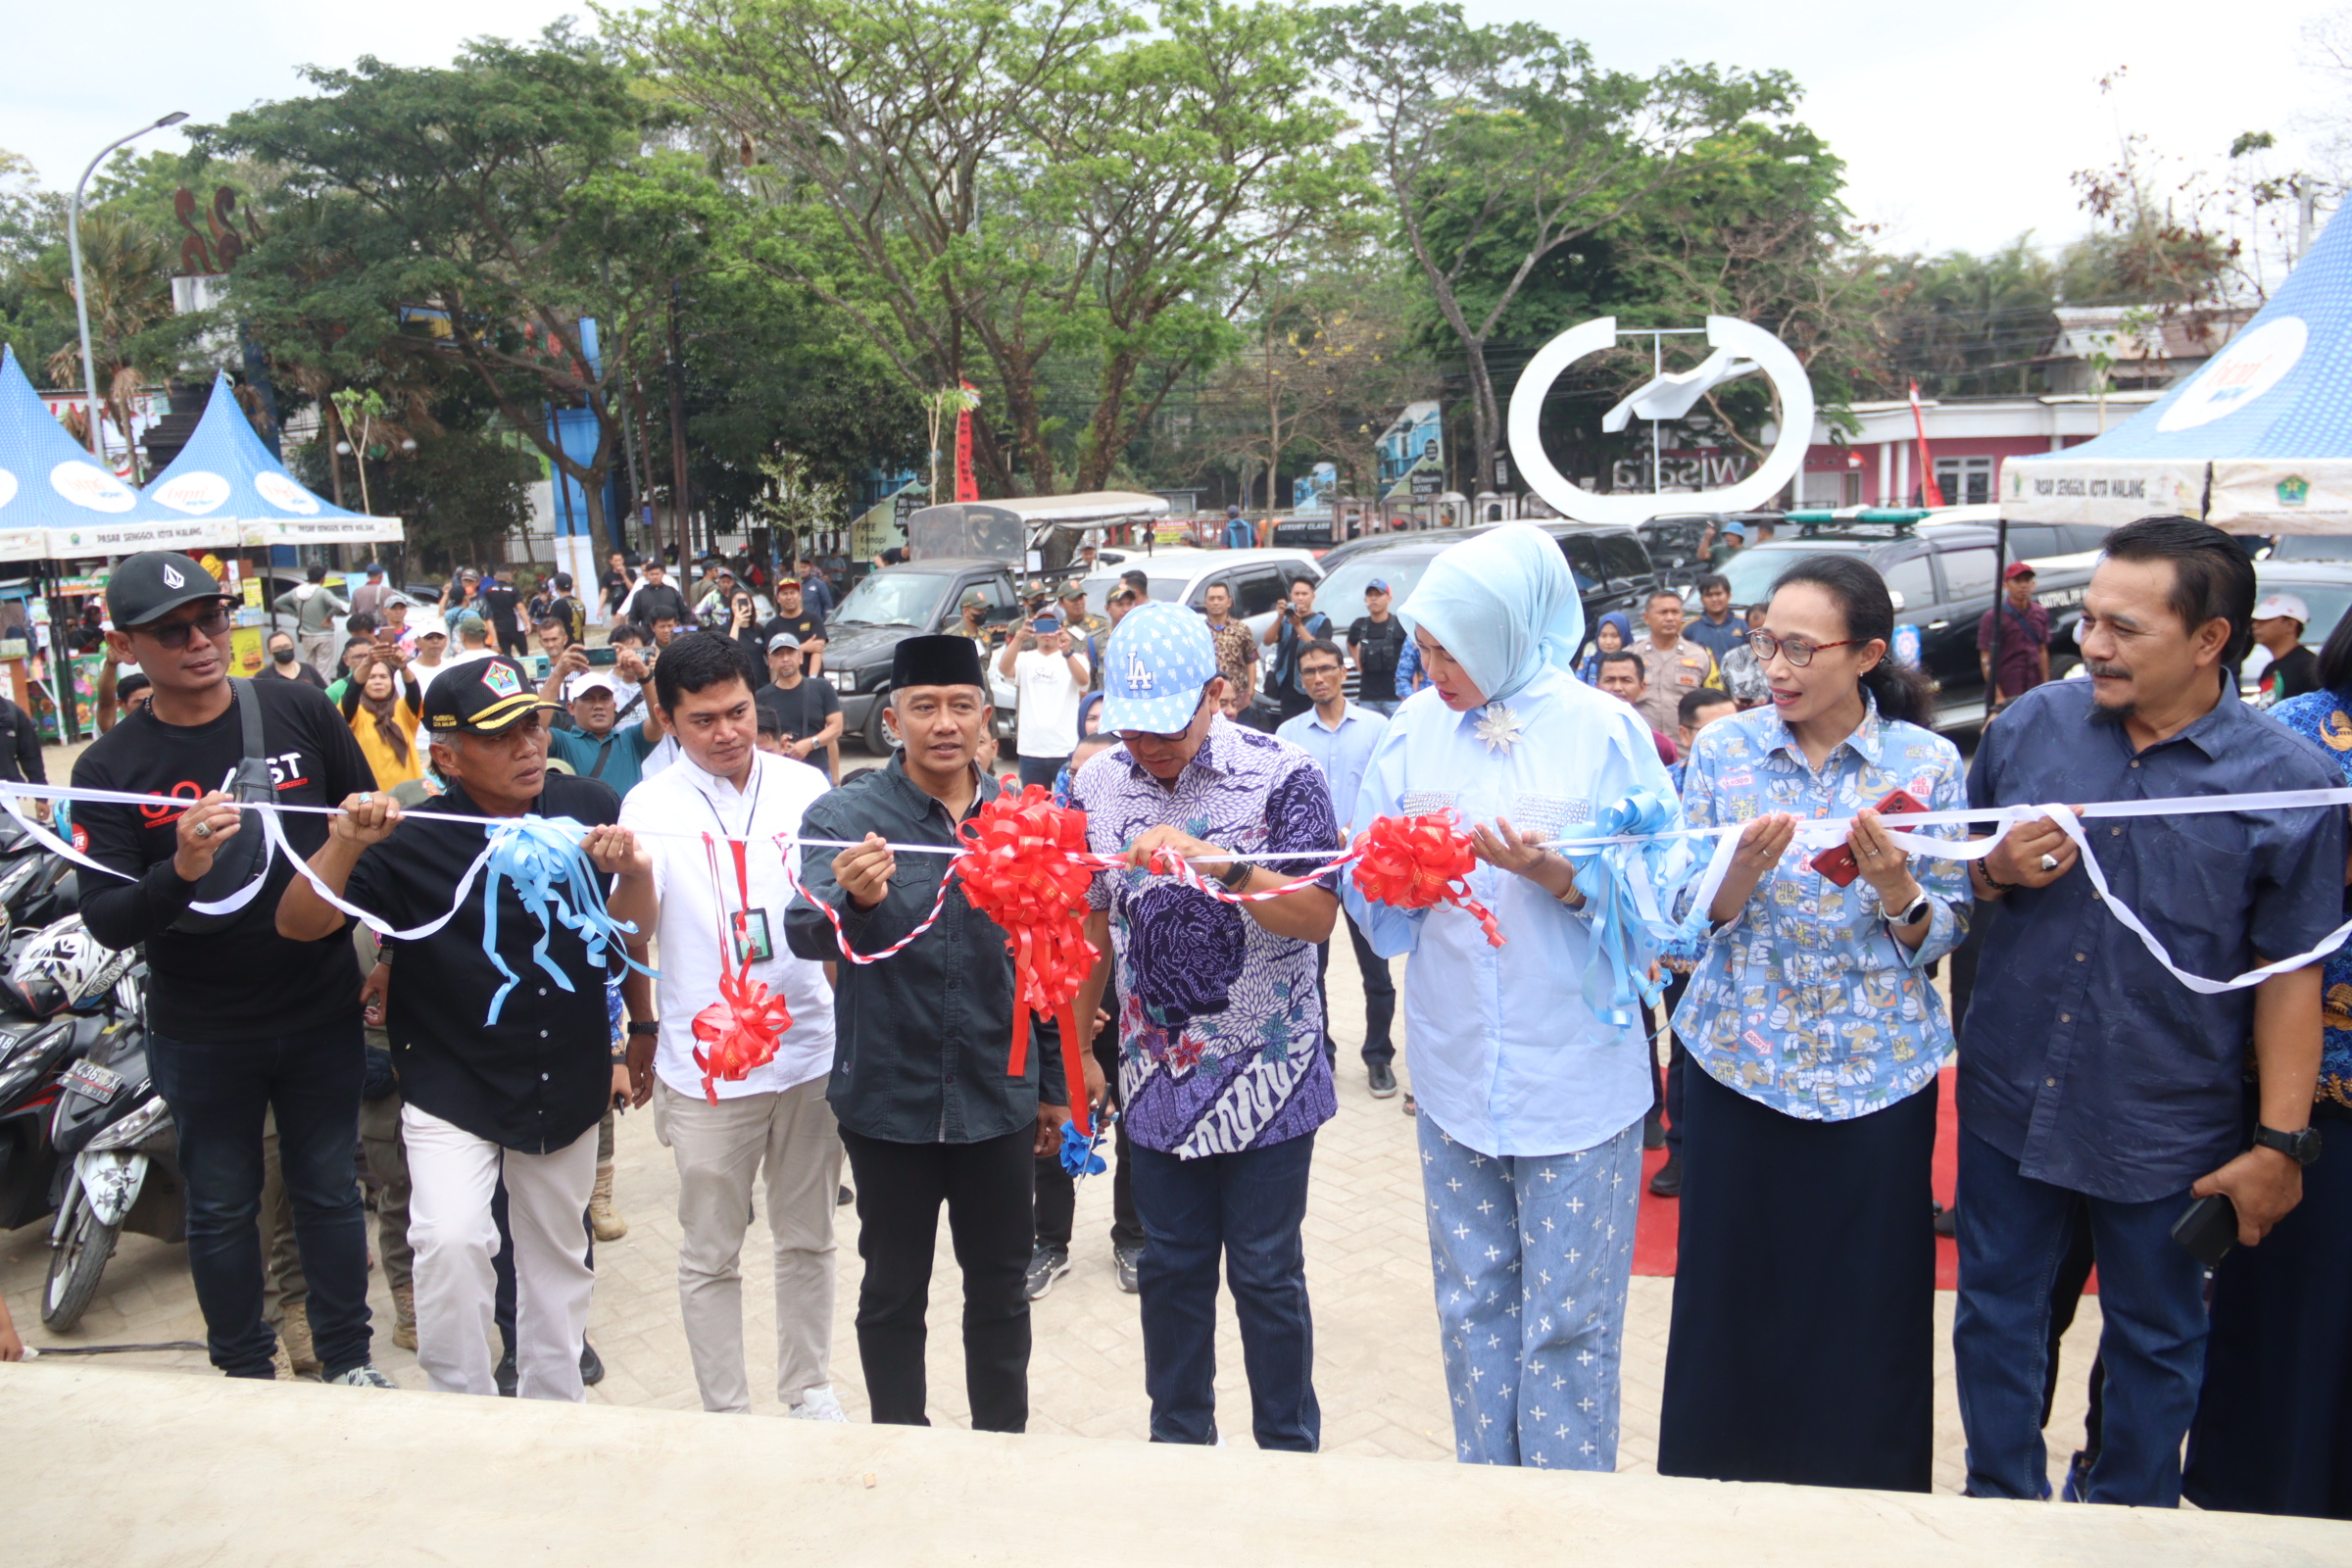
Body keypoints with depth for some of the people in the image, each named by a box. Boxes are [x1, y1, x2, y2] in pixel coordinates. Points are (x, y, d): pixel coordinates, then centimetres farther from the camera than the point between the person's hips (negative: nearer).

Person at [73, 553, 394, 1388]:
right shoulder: (109, 769, -7)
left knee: (330, 1189, 14)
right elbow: (103, 919, -12)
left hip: (323, 1011, 1)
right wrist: (180, 871, -31)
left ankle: (348, 1358, 31)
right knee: (220, 1208, 14)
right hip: (200, 1032, 0)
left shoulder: (300, 711, -6)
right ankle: (244, 1373, 33)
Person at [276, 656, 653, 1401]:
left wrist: (635, 872, -28)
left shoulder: (588, 808, -7)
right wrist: (344, 843, -36)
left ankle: (555, 1409, 38)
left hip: (568, 1083, 4)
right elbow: (298, 925, -18)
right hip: (454, 1092, -3)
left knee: (558, 1254, 17)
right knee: (452, 1241, -22)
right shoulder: (415, 843, -16)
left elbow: (630, 933, -5)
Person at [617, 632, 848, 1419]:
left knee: (808, 1239, 15)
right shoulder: (650, 805, -5)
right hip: (705, 1065, -2)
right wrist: (643, 1029, -9)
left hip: (810, 1051, 2)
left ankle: (810, 1389, 33)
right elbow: (628, 934, -5)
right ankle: (726, 1411, 27)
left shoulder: (803, 786, 1)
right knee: (709, 1256, 10)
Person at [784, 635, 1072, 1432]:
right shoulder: (844, 817, -9)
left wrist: (1053, 1085, 11)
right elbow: (805, 935, -24)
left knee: (1001, 1287, 16)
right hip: (891, 1097, -2)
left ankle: (1004, 1442, 35)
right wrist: (852, 901, -46)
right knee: (893, 1291, 12)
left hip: (998, 1096, 2)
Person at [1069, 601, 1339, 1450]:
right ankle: (1178, 1444, 33)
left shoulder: (1281, 774, -12)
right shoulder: (1098, 786, 0)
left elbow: (1318, 916, -18)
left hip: (1266, 1074, -4)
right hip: (1158, 1077, 4)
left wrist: (1223, 864, -32)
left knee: (1265, 1274, 6)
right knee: (1170, 1269, 15)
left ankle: (1290, 1451, 26)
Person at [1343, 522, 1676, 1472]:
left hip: (1575, 1082, -3)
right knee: (1471, 1307, 16)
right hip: (1455, 1075, 4)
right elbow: (1375, 906, 6)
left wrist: (1558, 877, -23)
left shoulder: (1602, 729, -6)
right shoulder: (1416, 728, 3)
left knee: (1568, 1320, 6)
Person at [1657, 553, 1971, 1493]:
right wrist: (1745, 866, -19)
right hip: (1740, 1061, 1)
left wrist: (1894, 883, -20)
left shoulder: (1927, 763, -2)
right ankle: (1718, 1479, 28)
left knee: (1865, 1301, 7)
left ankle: (1863, 1498, 28)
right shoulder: (1723, 750, 0)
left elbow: (1945, 935, 0)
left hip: (1877, 1072, 0)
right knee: (1730, 1289, 7)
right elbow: (1692, 920, 1)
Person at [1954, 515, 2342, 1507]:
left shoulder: (2288, 781, -10)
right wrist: (1995, 871, -14)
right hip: (2010, 1093, 2)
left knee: (2155, 1339, 17)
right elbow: (1952, 878, 9)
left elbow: (2291, 973, -6)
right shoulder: (2031, 724, -3)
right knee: (1996, 1312, 15)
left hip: (2165, 1126, -2)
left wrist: (2280, 1142, -6)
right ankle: (2001, 1508, 37)